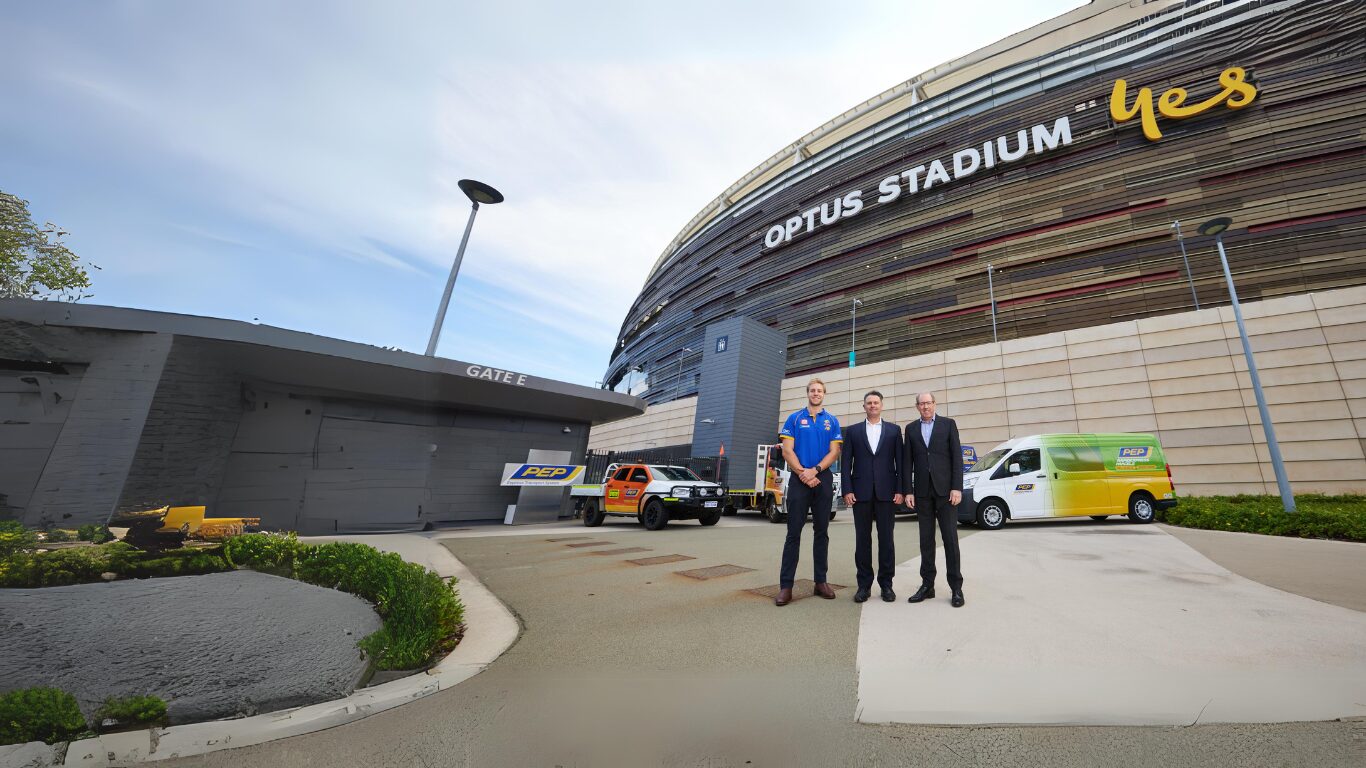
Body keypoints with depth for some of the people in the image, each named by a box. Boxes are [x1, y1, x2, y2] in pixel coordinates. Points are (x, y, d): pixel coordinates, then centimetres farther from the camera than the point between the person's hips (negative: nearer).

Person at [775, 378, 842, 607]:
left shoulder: (832, 421, 10)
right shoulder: (794, 419, 5)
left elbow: (834, 452, 1)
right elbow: (787, 451, -2)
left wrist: (815, 470, -13)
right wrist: (803, 473, -12)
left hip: (824, 480, 2)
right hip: (799, 480, -2)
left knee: (822, 531, 8)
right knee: (793, 532, -3)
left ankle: (821, 581, 18)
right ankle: (786, 585, 0)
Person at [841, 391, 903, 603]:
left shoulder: (894, 430, 9)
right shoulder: (853, 431, 9)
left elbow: (900, 462, 5)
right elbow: (846, 463, 4)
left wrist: (900, 490, -3)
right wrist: (847, 490, -4)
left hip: (886, 492, 0)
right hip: (861, 492, 0)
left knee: (886, 539, 6)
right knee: (862, 539, 5)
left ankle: (886, 584, 17)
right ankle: (864, 585, 14)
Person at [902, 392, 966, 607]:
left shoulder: (948, 424, 4)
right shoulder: (911, 428, 10)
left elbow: (957, 457, -1)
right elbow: (907, 462, 7)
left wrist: (957, 488, -9)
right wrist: (908, 491, 1)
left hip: (945, 489, -2)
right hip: (922, 491, 2)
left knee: (950, 538, 1)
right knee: (926, 540, 7)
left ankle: (956, 587, 10)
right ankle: (927, 585, 15)